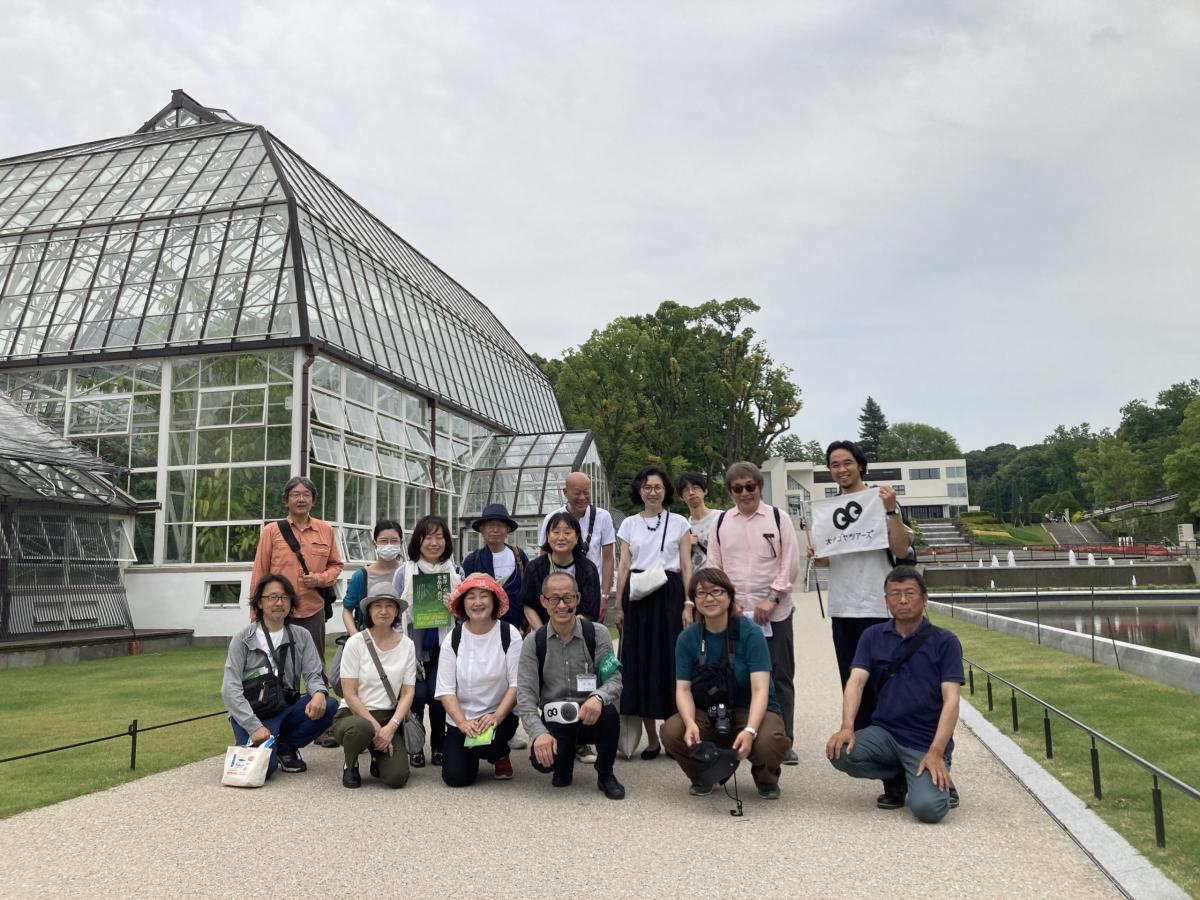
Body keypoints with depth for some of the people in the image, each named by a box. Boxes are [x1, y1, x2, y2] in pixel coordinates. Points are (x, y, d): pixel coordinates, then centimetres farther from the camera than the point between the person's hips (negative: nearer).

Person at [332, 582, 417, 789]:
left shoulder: (407, 645, 2)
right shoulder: (356, 643, -6)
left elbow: (408, 692, 0)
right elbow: (349, 693, -9)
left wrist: (390, 727, -15)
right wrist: (376, 727, -16)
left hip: (390, 718, 2)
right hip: (354, 714, -2)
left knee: (397, 777, -20)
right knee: (362, 728, -38)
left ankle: (378, 757, 18)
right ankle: (350, 765, -2)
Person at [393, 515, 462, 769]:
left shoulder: (457, 573, 4)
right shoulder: (404, 572, -1)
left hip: (443, 646, 1)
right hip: (414, 646, -1)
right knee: (417, 693, -13)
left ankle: (439, 746, 12)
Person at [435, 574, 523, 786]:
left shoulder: (510, 635, -7)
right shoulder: (453, 639, -3)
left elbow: (516, 683, -10)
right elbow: (445, 690, -6)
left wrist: (496, 716, -24)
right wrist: (463, 722, -21)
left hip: (500, 714, -2)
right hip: (461, 718, 2)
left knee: (489, 744, -31)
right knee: (456, 777, -12)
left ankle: (501, 755, 7)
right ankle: (471, 752, 24)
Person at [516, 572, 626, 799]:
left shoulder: (597, 633, -5)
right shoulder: (534, 641, -3)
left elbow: (614, 679, -10)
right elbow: (525, 695, -8)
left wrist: (598, 697, -34)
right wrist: (539, 733, -25)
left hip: (591, 717, 0)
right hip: (553, 719, 0)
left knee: (608, 712, -34)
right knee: (542, 758, -30)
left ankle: (605, 775, -3)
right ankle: (564, 765, 11)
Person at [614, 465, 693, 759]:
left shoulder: (679, 523, 5)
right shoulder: (629, 524, 10)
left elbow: (686, 566, 2)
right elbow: (624, 567, 9)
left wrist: (688, 605, -7)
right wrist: (619, 606, 3)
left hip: (669, 594, -2)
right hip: (637, 595, 2)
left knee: (670, 661, -4)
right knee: (640, 662, 2)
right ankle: (652, 738, 11)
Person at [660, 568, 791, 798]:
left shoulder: (750, 633, -14)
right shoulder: (687, 638, -4)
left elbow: (760, 689, -20)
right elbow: (683, 688, -7)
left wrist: (750, 731, -37)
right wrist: (691, 724, -28)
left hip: (750, 711, -2)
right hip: (707, 715, 2)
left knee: (769, 741, -35)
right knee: (671, 732, -27)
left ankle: (765, 778, 5)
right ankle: (703, 777, 7)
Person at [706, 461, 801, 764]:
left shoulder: (778, 518, 2)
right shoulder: (721, 522, 9)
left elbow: (790, 562, -2)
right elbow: (714, 565, 9)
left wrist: (771, 599, -10)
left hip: (774, 612, -2)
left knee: (780, 677, 3)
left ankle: (784, 740, 12)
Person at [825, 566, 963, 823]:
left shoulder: (944, 641, -3)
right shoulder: (873, 637, 5)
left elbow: (951, 700, -9)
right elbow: (856, 681, -6)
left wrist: (936, 753, -20)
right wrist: (847, 727, -23)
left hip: (926, 741, -3)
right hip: (884, 732, 4)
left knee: (927, 807, -27)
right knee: (840, 752, -24)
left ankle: (939, 779, 10)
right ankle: (898, 777, 6)